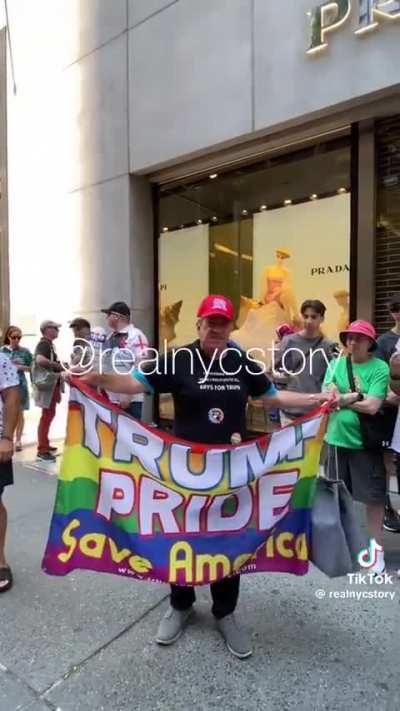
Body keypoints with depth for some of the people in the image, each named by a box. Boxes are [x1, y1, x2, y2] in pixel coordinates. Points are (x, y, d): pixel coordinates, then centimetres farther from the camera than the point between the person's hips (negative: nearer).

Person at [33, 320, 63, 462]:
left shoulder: (49, 344, 17)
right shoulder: (43, 344, -15)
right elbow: (40, 360, -35)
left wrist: (59, 366, 13)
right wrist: (58, 365, -28)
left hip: (52, 385, 10)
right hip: (47, 385, -10)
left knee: (49, 415, 17)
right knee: (46, 416, -7)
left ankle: (45, 445, 29)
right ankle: (42, 450, -2)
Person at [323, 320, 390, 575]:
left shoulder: (379, 368, -10)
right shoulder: (336, 364, 2)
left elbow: (372, 406, -20)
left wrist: (341, 398, -12)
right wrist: (356, 397, -18)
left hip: (366, 442, -4)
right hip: (337, 439, 4)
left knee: (374, 496, 6)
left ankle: (377, 547, 25)